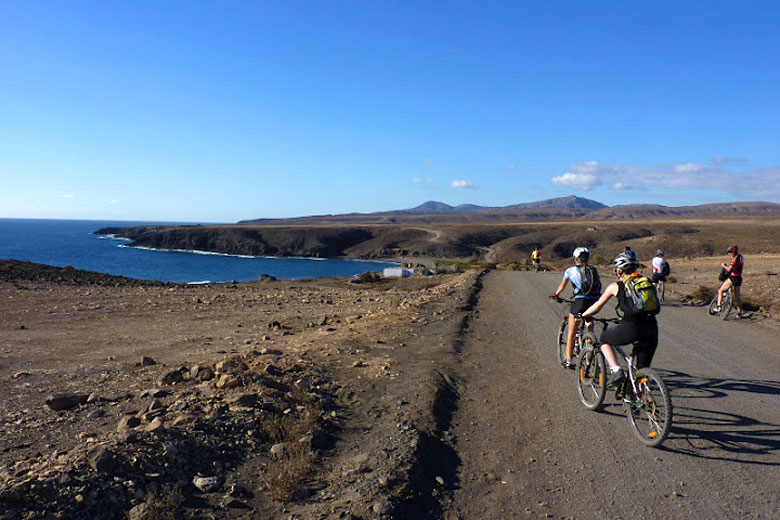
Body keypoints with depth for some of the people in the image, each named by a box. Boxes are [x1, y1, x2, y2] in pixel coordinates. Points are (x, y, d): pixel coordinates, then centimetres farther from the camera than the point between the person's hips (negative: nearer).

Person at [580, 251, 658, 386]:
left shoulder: (615, 286, 8)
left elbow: (597, 306, 18)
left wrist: (583, 315, 35)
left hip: (631, 329, -4)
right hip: (651, 331, 5)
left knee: (604, 339, 24)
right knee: (642, 370, 17)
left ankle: (616, 371, 8)